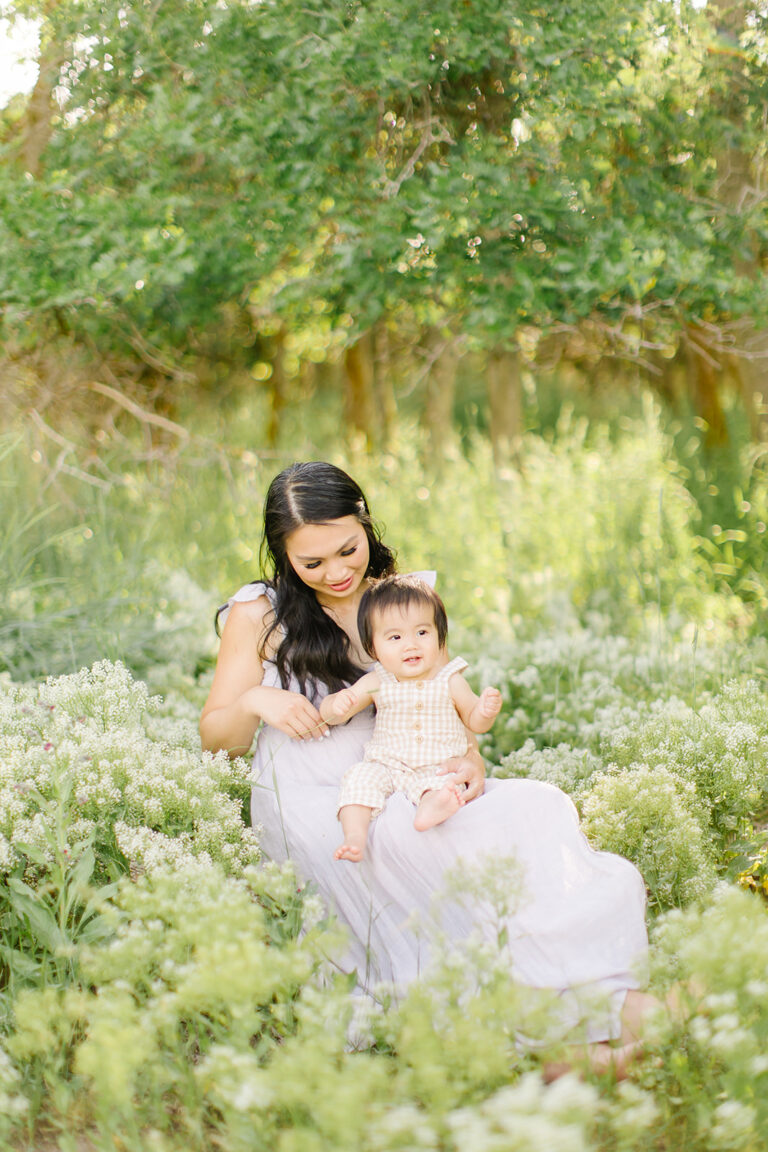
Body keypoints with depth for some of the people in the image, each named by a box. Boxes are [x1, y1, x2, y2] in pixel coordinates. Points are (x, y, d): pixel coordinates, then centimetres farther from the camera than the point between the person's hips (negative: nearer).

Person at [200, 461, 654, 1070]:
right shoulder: (259, 615, 3)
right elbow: (216, 739, 6)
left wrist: (470, 759, -8)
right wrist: (254, 702, -17)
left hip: (406, 794, 4)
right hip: (313, 808, -4)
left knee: (534, 807, -26)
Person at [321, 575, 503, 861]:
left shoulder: (450, 681, 1)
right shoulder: (376, 684, 2)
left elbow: (474, 723, 10)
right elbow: (329, 713, 4)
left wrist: (486, 711, -14)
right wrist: (337, 705, -21)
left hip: (439, 770, -2)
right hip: (386, 767, 2)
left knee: (443, 786, -33)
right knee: (360, 777, -26)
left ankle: (431, 808, -64)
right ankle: (355, 836, -39)